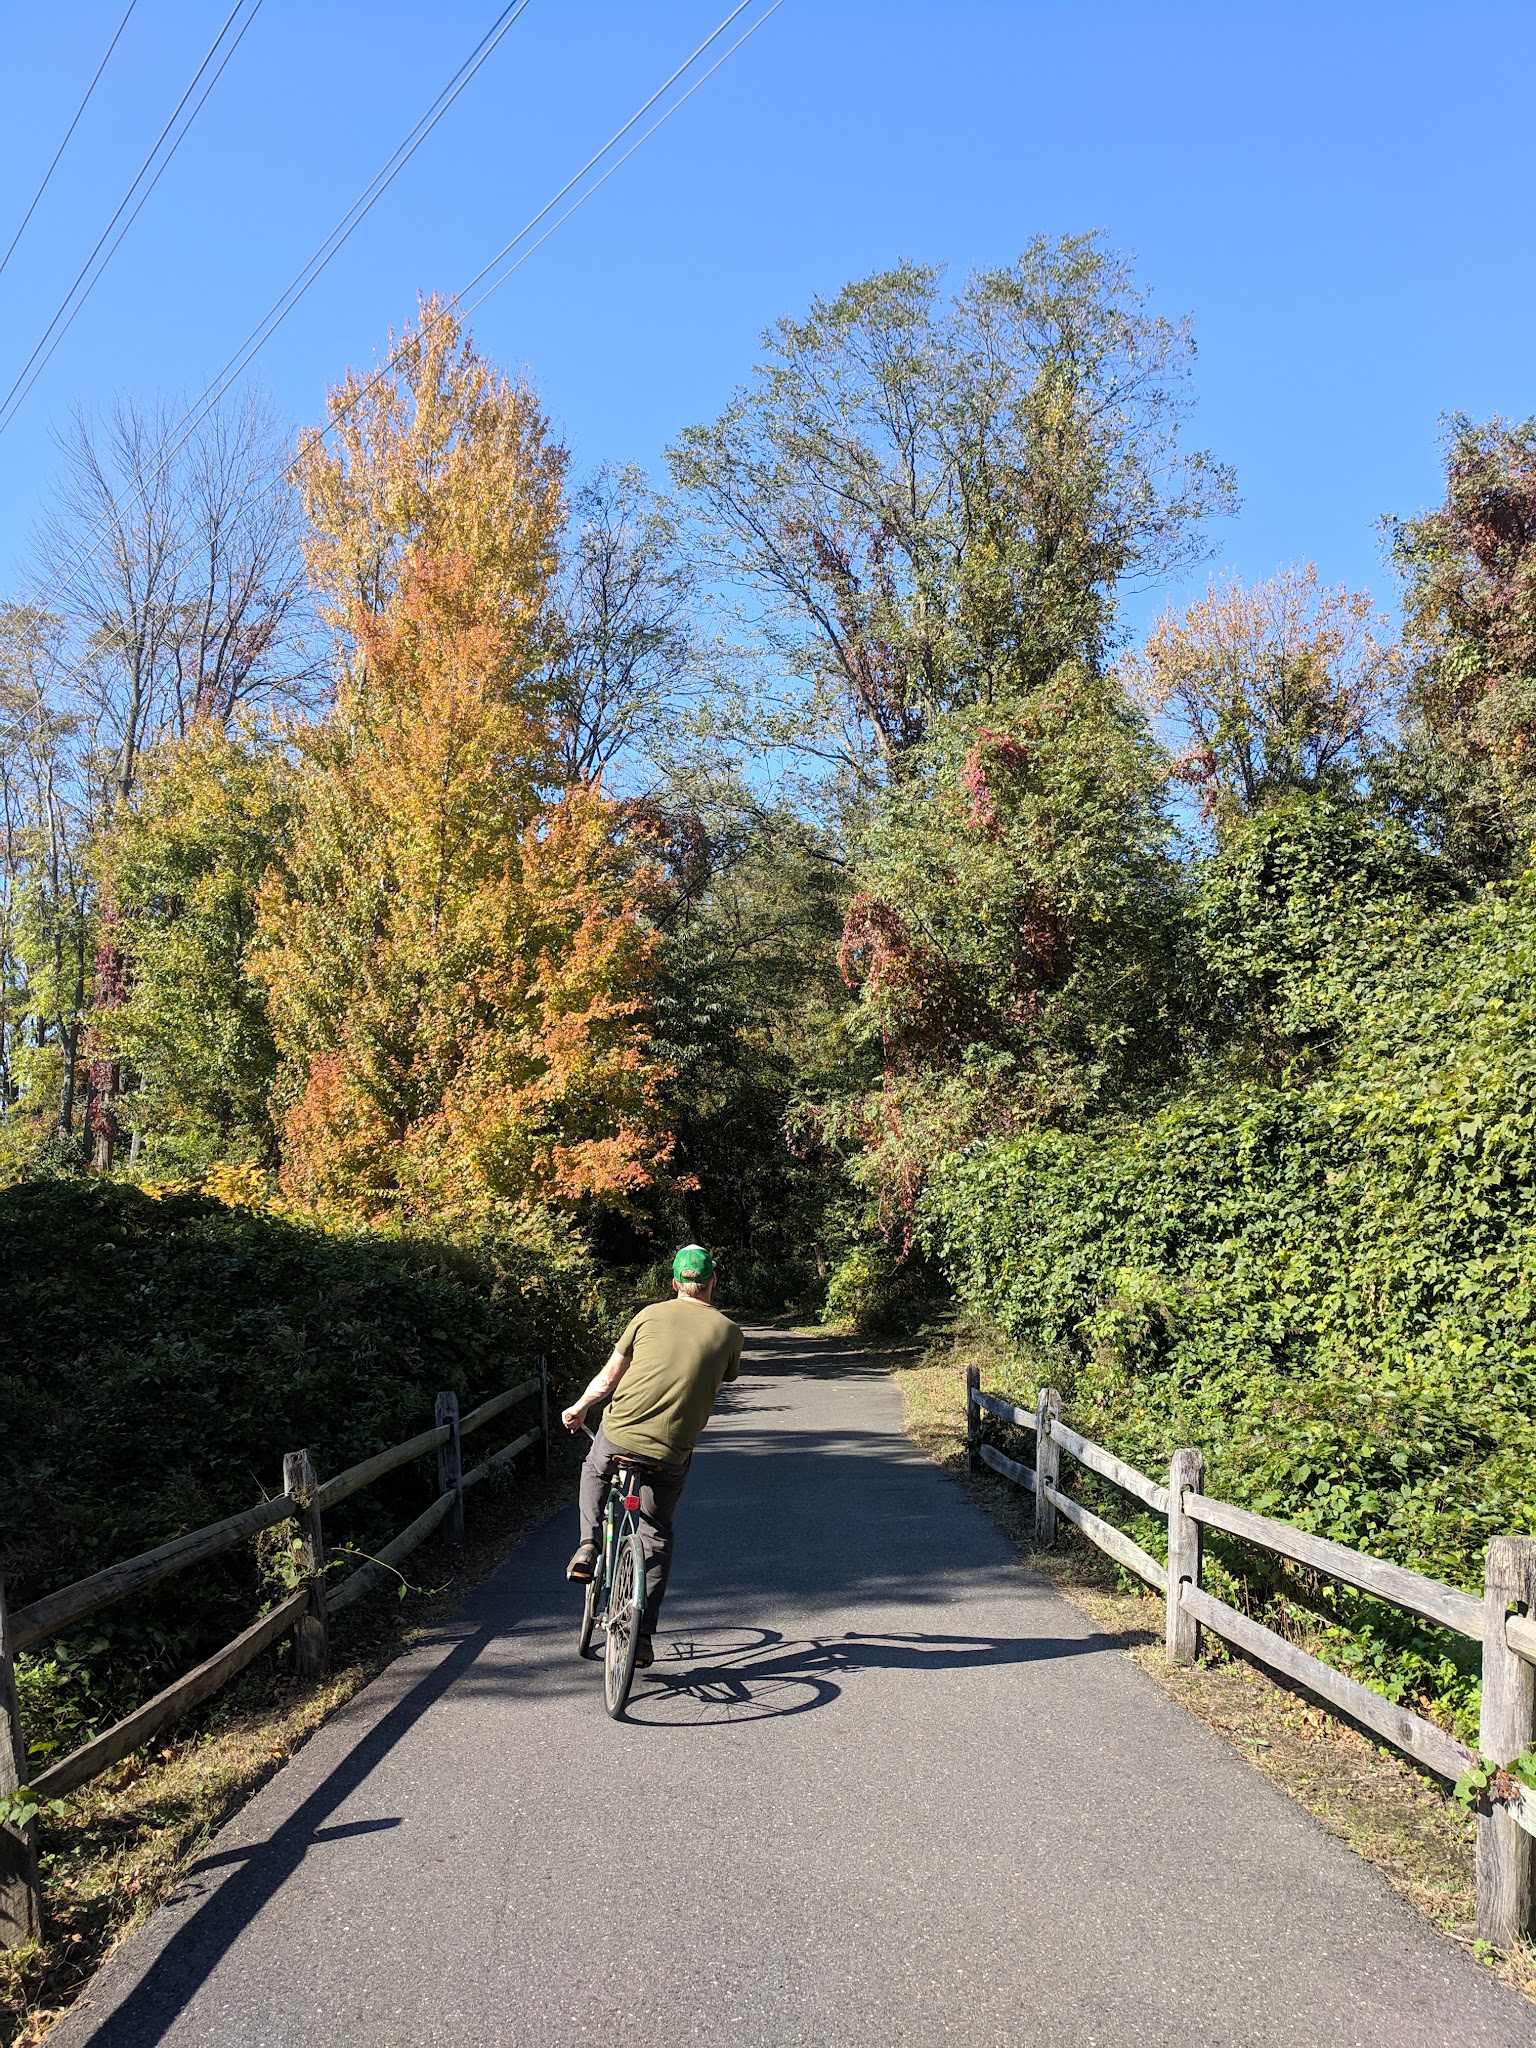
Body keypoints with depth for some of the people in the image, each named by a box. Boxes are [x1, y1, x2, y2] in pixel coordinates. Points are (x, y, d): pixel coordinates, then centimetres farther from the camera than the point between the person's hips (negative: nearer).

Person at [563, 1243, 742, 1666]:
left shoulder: (650, 1315, 1)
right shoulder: (728, 1332, 2)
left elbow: (609, 1377, 3)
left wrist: (578, 1408, 19)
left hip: (618, 1434, 0)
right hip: (671, 1453, 0)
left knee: (594, 1472, 34)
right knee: (656, 1536, 19)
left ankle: (589, 1546, 14)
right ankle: (643, 1638, 14)